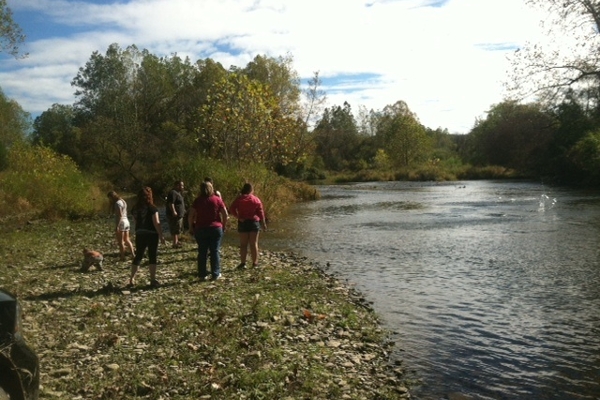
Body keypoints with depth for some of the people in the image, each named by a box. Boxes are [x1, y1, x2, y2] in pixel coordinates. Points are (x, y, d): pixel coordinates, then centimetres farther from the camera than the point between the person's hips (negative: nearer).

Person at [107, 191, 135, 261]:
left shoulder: (118, 203, -14)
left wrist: (117, 226, -22)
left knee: (120, 241, 0)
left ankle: (123, 257, 4)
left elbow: (120, 215, -21)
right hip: (126, 221, 9)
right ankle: (133, 254, 9)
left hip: (121, 222, -9)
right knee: (127, 240, 15)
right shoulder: (123, 201, 15)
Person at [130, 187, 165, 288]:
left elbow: (136, 222, 6)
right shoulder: (152, 208, -12)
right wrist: (161, 235, -11)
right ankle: (153, 280, 5)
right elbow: (156, 223, -15)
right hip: (151, 234, -5)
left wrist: (138, 232, 15)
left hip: (139, 234, 5)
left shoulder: (136, 208, 4)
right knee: (152, 257, 3)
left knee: (138, 256, 13)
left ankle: (132, 279, 12)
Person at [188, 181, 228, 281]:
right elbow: (225, 214, -4)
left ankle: (203, 274, 12)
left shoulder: (198, 201, -2)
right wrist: (223, 225, 9)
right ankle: (215, 274, 9)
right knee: (215, 251, 6)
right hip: (216, 229, 0)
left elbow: (190, 216, -5)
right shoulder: (217, 199, -2)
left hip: (200, 229, 0)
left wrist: (191, 227, 6)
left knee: (202, 252, 8)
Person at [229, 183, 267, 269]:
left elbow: (232, 209, -11)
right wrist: (263, 223, 8)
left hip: (243, 223, 0)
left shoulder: (239, 199, 1)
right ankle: (255, 263, 7)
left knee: (243, 244, 4)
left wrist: (238, 217, -7)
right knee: (254, 243, 5)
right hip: (254, 222, 0)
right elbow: (261, 212, 1)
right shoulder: (256, 200, 3)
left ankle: (243, 263, 1)